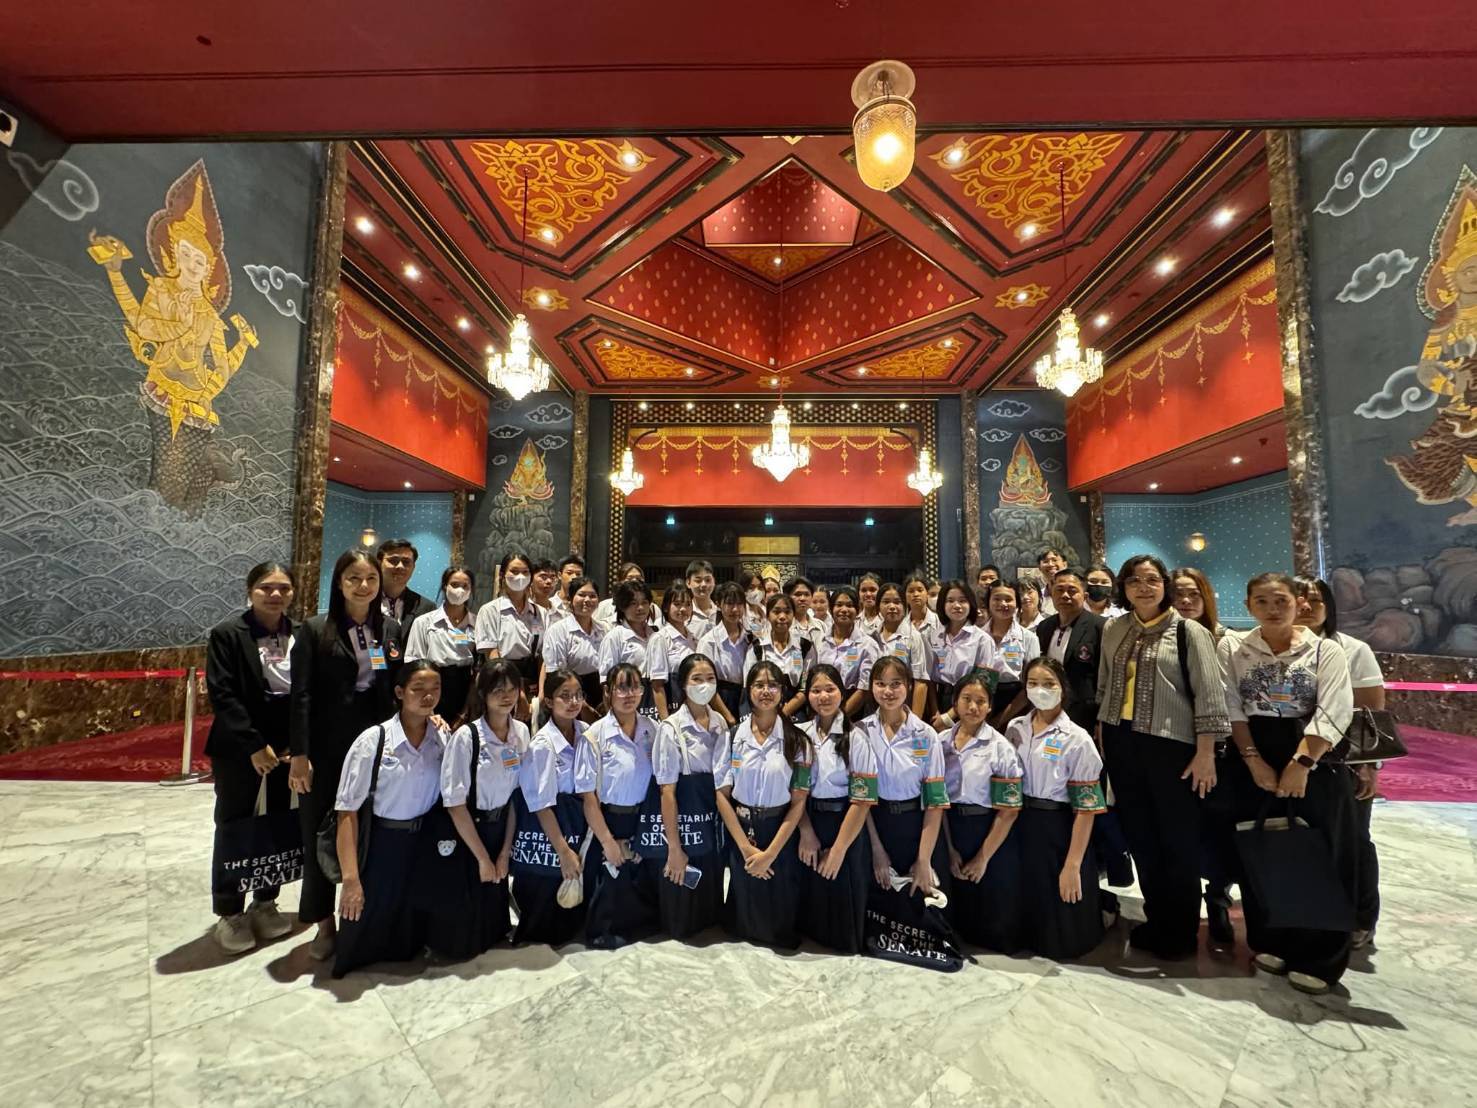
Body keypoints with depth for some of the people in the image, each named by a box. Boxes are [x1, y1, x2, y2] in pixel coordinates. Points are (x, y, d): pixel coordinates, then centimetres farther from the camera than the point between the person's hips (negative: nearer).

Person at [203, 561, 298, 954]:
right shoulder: (227, 633, -9)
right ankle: (229, 914, 25)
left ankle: (265, 903, 30)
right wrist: (253, 745, -17)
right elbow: (222, 694, -14)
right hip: (238, 747, -3)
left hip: (288, 745, 3)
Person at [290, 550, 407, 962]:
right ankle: (325, 922, 28)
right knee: (320, 834, 9)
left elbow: (398, 688, 8)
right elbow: (301, 695, -8)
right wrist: (300, 754, -12)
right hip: (328, 749, -2)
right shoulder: (315, 629, -5)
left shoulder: (391, 630, 5)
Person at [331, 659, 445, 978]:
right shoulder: (373, 740, -19)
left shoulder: (443, 740, -7)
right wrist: (351, 878, -20)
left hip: (424, 846, 3)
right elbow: (347, 810, -17)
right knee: (364, 937, 15)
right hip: (380, 846, -3)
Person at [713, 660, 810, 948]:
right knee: (743, 906, 16)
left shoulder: (796, 739, -7)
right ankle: (741, 944, 44)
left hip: (780, 832, -1)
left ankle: (780, 941, 41)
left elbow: (799, 801, -8)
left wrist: (771, 853, -12)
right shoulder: (734, 735, -5)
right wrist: (746, 847, -10)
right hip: (739, 831, 1)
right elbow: (722, 793, -5)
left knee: (780, 908, 12)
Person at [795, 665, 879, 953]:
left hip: (845, 826, -3)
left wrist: (839, 849, -12)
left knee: (843, 896, 9)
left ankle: (846, 945, 34)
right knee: (810, 894, 15)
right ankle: (811, 940, 39)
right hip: (807, 824, 3)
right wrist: (806, 833, -12)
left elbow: (862, 800, -13)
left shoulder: (856, 739, -11)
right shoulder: (799, 734, -1)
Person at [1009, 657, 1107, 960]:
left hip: (1059, 832, -4)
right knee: (1027, 910, 15)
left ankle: (1097, 905, 32)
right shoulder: (1015, 729, 2)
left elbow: (1086, 809, -13)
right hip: (1019, 829, 4)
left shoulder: (1077, 739, -13)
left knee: (1060, 940, 9)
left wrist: (1073, 866, -16)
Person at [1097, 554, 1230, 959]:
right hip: (1122, 742, 4)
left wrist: (1205, 752, -12)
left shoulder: (1188, 631, -5)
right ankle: (1156, 921, 30)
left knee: (1179, 840, 6)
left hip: (1171, 743, -4)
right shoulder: (1113, 630, 7)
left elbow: (1210, 694, -8)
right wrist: (1101, 732, 11)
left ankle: (1181, 931, 24)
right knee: (1139, 835, 13)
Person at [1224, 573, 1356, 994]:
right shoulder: (1233, 649, 2)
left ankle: (1317, 959, 18)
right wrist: (1254, 759, -10)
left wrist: (1300, 763, -18)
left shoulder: (1326, 649, -2)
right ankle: (1271, 942, 26)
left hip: (1316, 761, -1)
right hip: (1254, 762, 1)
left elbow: (1333, 714, -10)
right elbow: (1232, 709, -1)